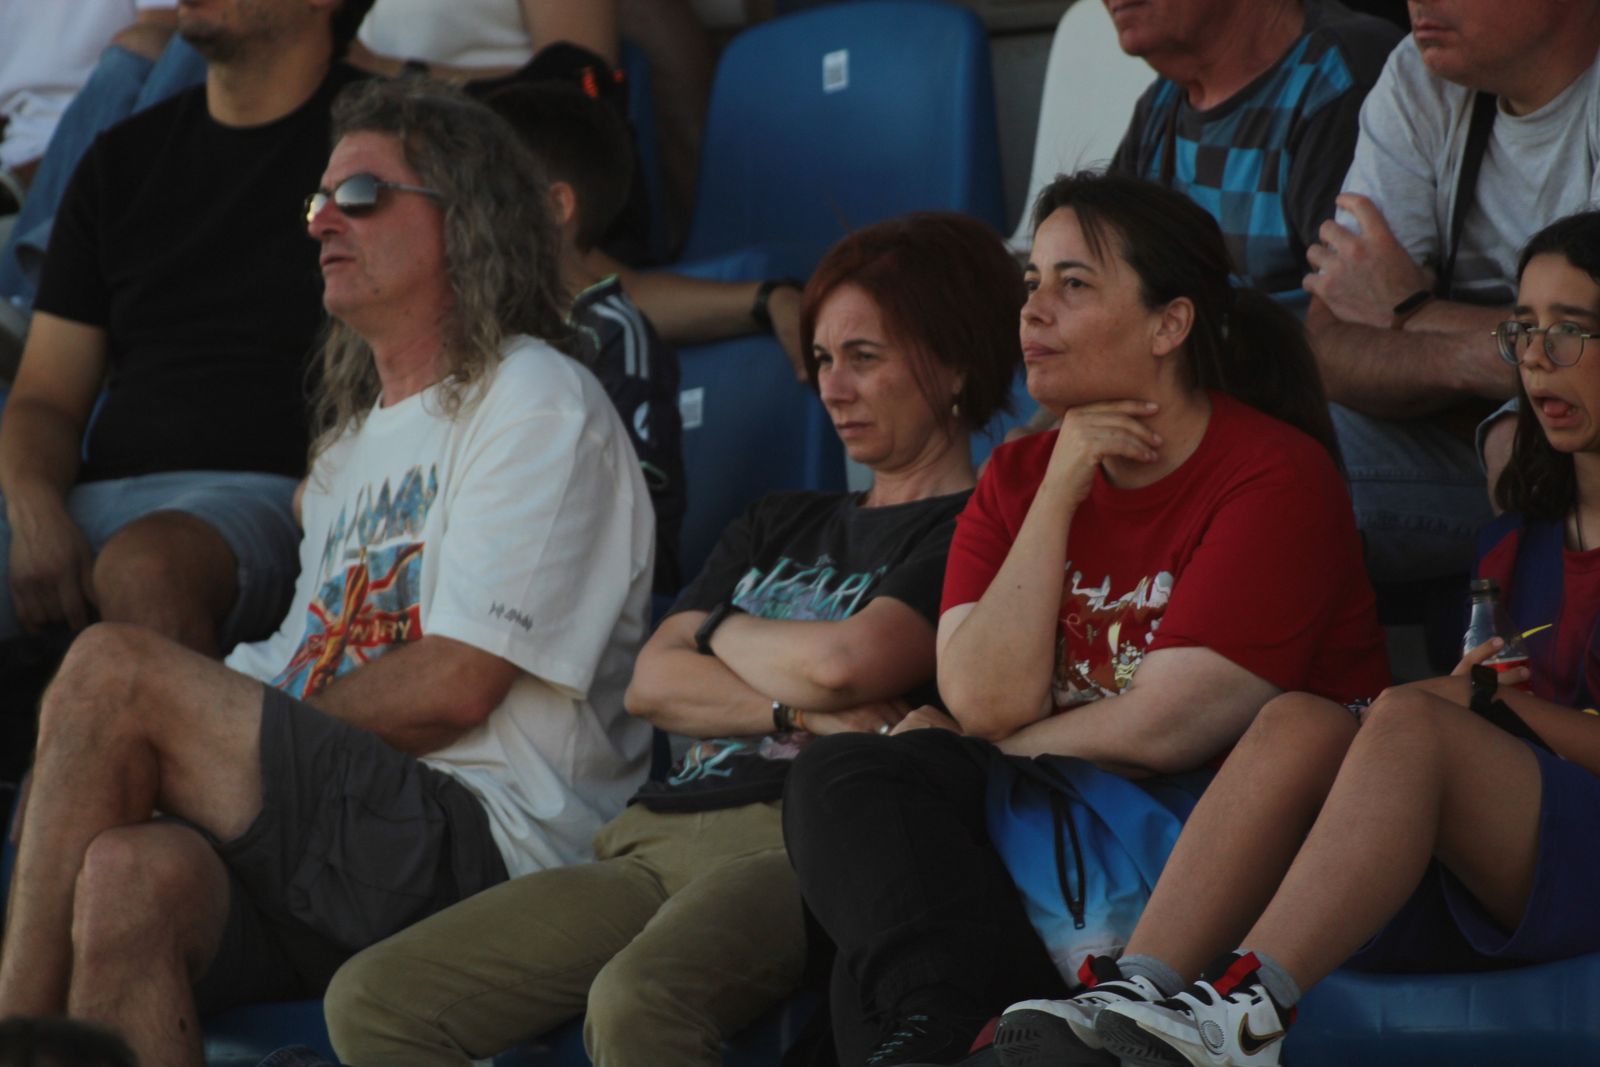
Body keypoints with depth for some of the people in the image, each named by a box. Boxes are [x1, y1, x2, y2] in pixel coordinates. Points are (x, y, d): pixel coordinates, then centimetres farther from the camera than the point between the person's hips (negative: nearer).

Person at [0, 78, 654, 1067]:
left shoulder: (538, 404, 2)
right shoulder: (353, 444, 30)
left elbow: (454, 687, -9)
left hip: (481, 853, -7)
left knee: (114, 666, -20)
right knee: (131, 873, -28)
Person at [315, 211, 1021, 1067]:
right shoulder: (778, 525, 30)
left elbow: (847, 662, -11)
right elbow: (652, 685, 17)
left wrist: (717, 632, 10)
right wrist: (802, 709, -2)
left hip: (788, 844, -8)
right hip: (656, 836, 8)